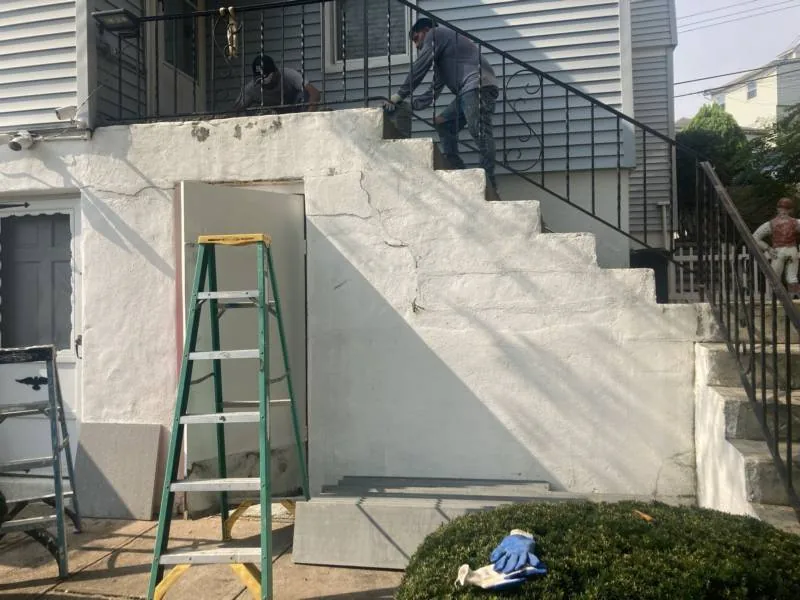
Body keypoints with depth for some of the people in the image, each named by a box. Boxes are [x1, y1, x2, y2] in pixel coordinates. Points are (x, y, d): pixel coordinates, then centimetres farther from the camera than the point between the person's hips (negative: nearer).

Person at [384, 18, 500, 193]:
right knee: (443, 123, 14)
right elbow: (434, 90, 28)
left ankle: (489, 181, -24)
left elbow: (417, 71, 0)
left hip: (478, 85, -10)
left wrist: (397, 98, 3)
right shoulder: (441, 58, 35)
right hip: (467, 91, 10)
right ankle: (456, 171, 8)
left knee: (479, 132, -18)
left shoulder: (435, 34, 8)